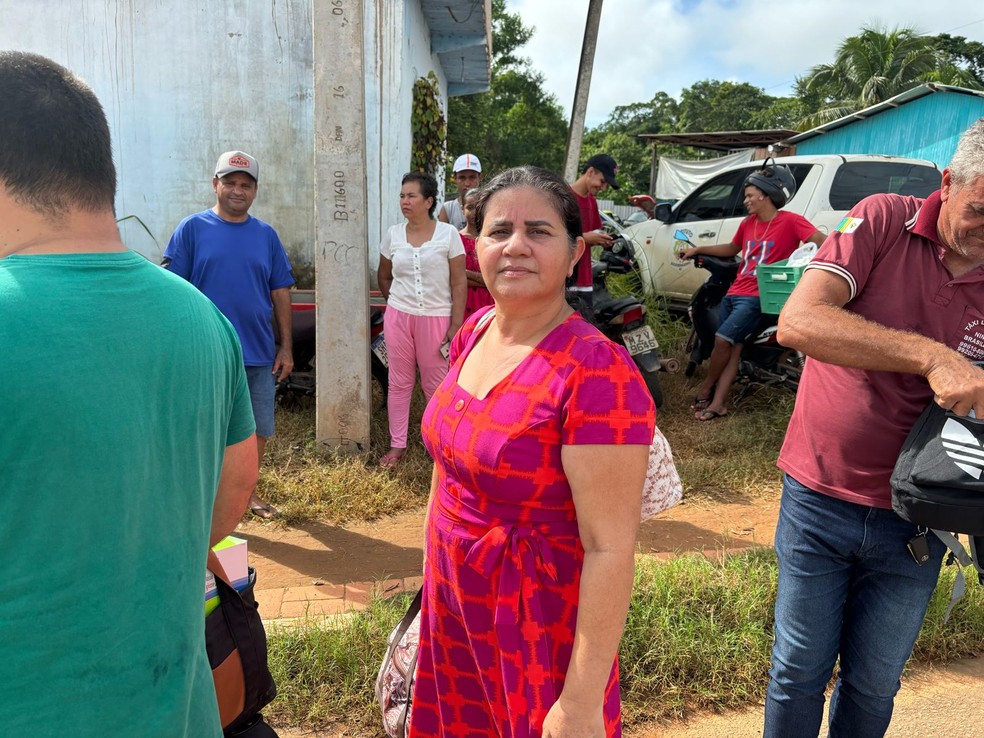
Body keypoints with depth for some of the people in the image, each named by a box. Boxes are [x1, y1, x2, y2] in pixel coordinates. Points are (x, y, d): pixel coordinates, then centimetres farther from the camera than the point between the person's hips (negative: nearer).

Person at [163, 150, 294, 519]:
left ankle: (248, 492, 32)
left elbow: (280, 293, 10)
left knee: (259, 429, 13)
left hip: (260, 355, 4)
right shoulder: (192, 229, -1)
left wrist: (286, 347, 6)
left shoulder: (266, 235, 8)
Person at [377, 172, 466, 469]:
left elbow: (459, 283, -5)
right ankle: (397, 445, 19)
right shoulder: (393, 235, 5)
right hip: (398, 317, 3)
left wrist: (456, 325, -10)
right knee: (399, 383, 8)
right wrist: (398, 303, 15)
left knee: (436, 385, 4)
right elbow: (383, 277, 19)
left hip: (436, 318, -3)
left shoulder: (448, 234, -5)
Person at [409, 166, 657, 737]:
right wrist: (435, 570, 16)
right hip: (453, 607, 7)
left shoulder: (597, 373, -25)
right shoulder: (476, 332, -2)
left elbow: (610, 550, -24)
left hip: (539, 628, -7)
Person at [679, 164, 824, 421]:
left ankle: (706, 388, 6)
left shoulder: (789, 221, -8)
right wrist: (698, 250, 25)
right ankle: (718, 404, 3)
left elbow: (824, 242, -15)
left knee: (723, 340, -16)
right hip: (734, 293, 7)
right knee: (731, 347, 3)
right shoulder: (747, 223, 12)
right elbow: (732, 248, 29)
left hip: (758, 297, -6)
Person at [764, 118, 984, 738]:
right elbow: (796, 321, -25)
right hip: (820, 496, -2)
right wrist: (930, 356, -32)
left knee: (874, 685, 18)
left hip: (912, 519, 3)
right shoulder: (886, 221, -10)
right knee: (799, 670, 12)